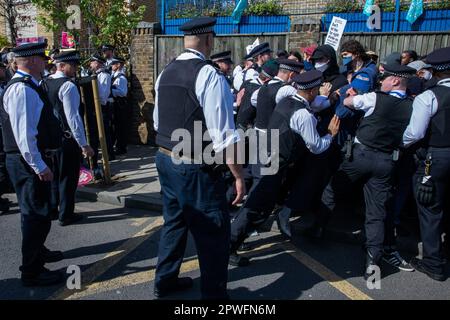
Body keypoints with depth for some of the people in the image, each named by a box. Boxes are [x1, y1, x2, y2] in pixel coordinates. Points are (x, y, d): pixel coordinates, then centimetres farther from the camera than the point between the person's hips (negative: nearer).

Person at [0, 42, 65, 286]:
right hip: (29, 163, -11)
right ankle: (31, 272, 12)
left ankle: (38, 251, 44)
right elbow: (24, 134, -25)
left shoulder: (28, 86, 14)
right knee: (37, 216, -1)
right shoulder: (22, 89, -19)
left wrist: (44, 158, 23)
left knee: (36, 213, 25)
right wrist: (39, 166, -23)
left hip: (35, 160, 11)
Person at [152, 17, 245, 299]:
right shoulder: (209, 75, -17)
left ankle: (165, 281, 40)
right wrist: (239, 176, -14)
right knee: (214, 232, 7)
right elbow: (224, 136, -21)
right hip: (196, 168, -8)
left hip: (165, 159, 9)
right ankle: (214, 293, 22)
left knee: (174, 221, 23)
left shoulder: (165, 73, 7)